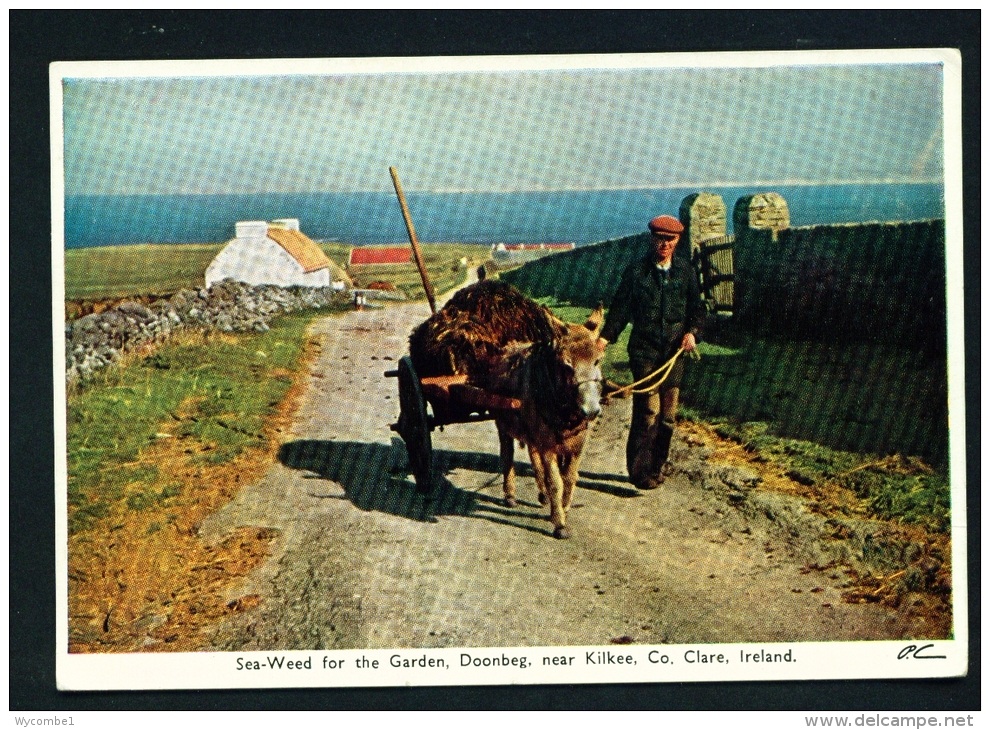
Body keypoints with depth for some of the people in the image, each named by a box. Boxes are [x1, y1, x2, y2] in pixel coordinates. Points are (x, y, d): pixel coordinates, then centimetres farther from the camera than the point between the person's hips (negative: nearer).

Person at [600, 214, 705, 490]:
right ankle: (640, 470, -3)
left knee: (668, 412, 6)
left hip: (675, 352, 3)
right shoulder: (636, 272, 1)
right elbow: (620, 308, 1)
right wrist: (605, 337, -10)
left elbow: (697, 308, 13)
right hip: (644, 351, -3)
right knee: (648, 410, -10)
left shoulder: (686, 272, 9)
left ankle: (658, 464, 20)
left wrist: (692, 332, -5)